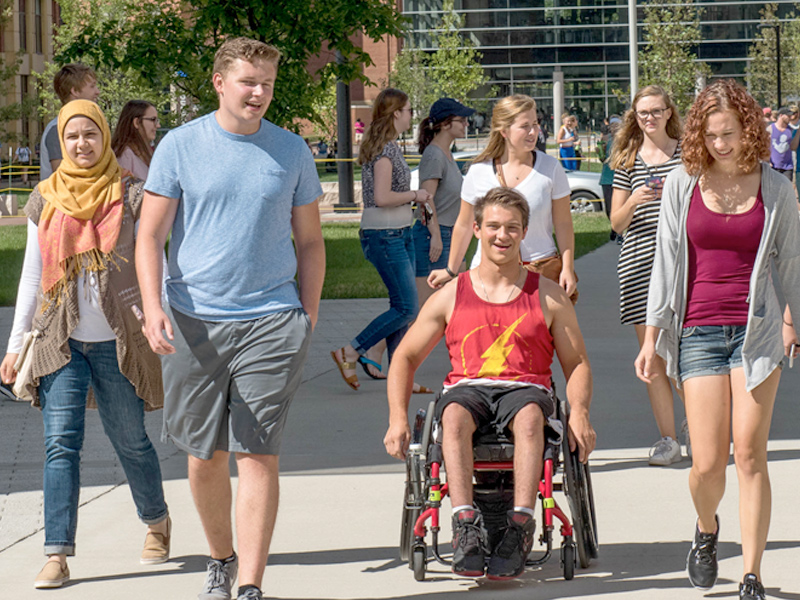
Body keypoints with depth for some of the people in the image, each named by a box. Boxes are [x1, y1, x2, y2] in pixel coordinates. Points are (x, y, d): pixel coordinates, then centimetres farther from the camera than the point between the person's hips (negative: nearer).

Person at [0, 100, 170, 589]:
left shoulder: (131, 197, 0)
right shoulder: (46, 200, 8)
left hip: (118, 340, -2)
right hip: (62, 341, 2)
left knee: (130, 440, 7)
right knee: (61, 443, -7)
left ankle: (157, 521, 34)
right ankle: (58, 555, -10)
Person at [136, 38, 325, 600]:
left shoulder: (291, 151, 7)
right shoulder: (180, 147, 2)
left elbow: (310, 242, 14)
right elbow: (150, 237, 2)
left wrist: (308, 318, 7)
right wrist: (152, 307, -12)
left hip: (273, 321, 0)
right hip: (195, 322, 0)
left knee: (259, 456, -7)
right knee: (205, 457, 8)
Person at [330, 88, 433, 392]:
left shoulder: (388, 145, 15)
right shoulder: (385, 148, -16)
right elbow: (382, 197, -23)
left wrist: (414, 198, 12)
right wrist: (414, 195, -9)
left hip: (399, 233, 10)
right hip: (385, 235, -10)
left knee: (403, 306, 8)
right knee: (406, 308, -10)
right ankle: (350, 353, -4)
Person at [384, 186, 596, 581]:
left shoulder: (548, 296, 12)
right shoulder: (451, 296, 13)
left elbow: (577, 363, 13)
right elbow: (405, 357, 16)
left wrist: (579, 413, -8)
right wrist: (398, 418, 0)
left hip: (526, 389, -1)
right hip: (467, 389, 1)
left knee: (529, 416, -39)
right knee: (454, 415, -37)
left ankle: (520, 528, -48)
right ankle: (466, 526, -47)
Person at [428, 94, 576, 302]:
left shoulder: (550, 168, 2)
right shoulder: (479, 172, 2)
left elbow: (563, 224, 6)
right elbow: (464, 225, 13)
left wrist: (568, 269, -2)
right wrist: (451, 271, 18)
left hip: (542, 268, 0)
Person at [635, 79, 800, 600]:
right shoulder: (682, 184, 3)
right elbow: (666, 262, 7)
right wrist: (652, 336, 6)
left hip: (757, 331, 0)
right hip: (699, 332, 1)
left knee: (750, 454, -6)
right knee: (707, 465, -3)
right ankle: (707, 528, 31)